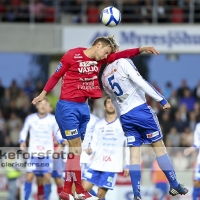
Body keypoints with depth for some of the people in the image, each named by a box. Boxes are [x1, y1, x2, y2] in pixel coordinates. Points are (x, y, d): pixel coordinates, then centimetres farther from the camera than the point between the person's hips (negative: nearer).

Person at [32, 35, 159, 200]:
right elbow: (56, 76, -3)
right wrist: (43, 94, 2)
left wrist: (142, 49, -4)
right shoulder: (72, 55, -10)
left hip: (83, 107, 7)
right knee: (76, 147, -7)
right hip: (67, 106, -7)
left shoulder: (100, 59, 7)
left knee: (74, 149, 7)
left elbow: (121, 55, 7)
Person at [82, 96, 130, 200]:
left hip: (112, 166, -4)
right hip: (96, 164, 4)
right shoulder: (99, 125, 13)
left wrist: (127, 165, 0)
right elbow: (94, 144, 12)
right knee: (84, 188, -9)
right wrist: (90, 150, -11)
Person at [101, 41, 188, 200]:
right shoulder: (123, 63, -6)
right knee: (159, 146, 4)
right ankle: (175, 185, 8)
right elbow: (140, 82, -15)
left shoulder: (104, 77, 14)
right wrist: (162, 100, -16)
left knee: (134, 154, 4)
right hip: (140, 109, -5)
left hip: (124, 116, 5)